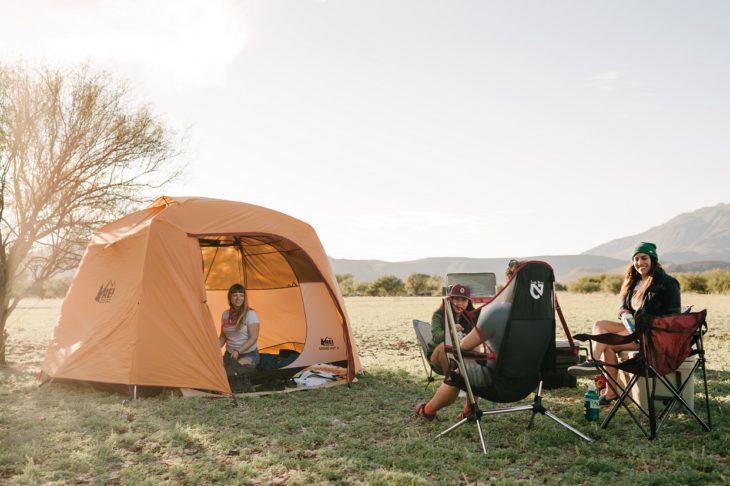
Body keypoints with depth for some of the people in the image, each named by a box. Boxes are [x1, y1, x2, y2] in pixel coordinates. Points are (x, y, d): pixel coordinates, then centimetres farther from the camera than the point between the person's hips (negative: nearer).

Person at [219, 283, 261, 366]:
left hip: (248, 355, -5)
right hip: (229, 354, 5)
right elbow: (222, 337, 15)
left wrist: (238, 351, -22)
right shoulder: (225, 314, 6)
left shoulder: (250, 314, -11)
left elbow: (253, 338, -14)